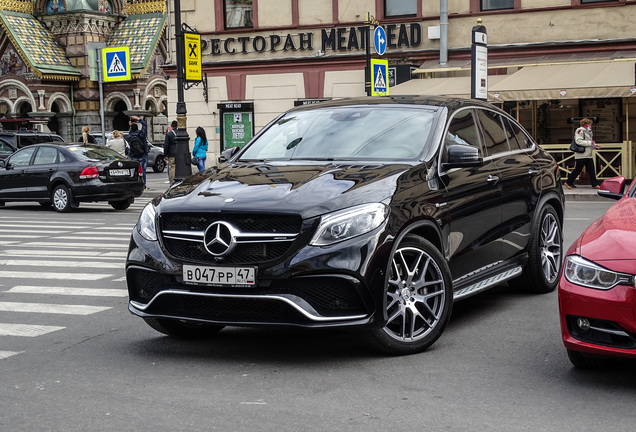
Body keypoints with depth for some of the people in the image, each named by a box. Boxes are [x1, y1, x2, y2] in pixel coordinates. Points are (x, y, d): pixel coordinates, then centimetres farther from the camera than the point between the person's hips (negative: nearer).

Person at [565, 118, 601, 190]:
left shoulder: (588, 131, 19)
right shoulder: (580, 130, -10)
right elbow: (578, 141, -22)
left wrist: (594, 145, 11)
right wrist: (590, 143, -21)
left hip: (589, 155, 9)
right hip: (581, 155, -9)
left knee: (591, 170, 6)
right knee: (577, 170, -4)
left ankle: (595, 184, 10)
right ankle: (568, 183, 6)